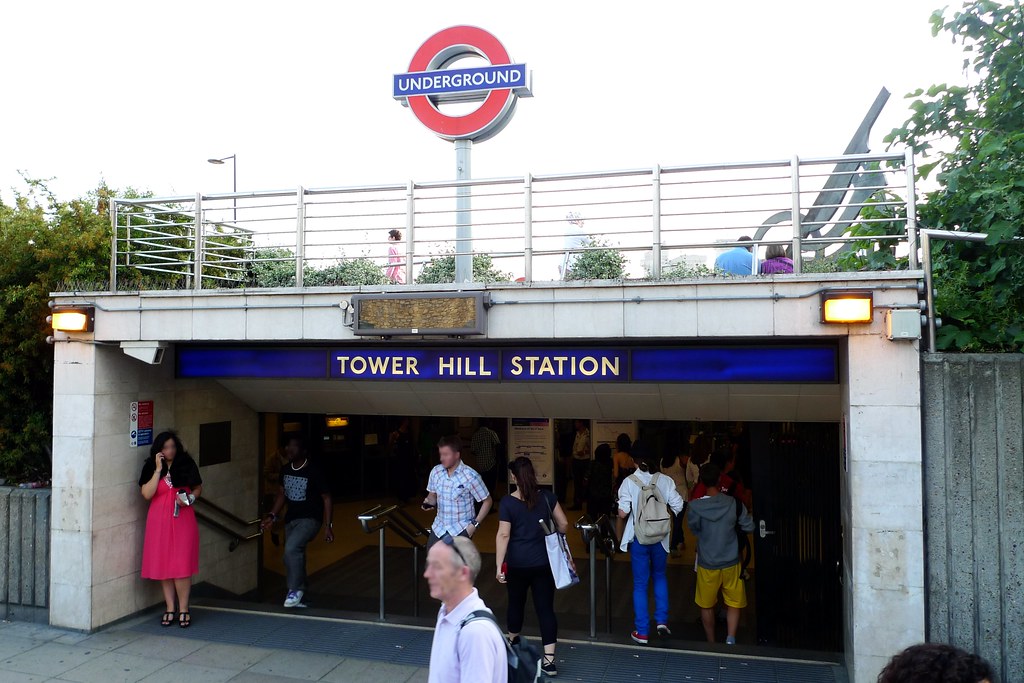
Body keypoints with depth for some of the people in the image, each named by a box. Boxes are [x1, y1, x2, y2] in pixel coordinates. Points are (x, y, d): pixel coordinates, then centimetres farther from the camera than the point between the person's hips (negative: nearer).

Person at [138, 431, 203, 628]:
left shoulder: (187, 464, 2)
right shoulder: (150, 467, 1)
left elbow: (198, 488, 11)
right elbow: (147, 494, -10)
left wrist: (189, 498, -9)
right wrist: (158, 469, -14)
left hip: (183, 520, -1)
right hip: (159, 522, 1)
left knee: (182, 566, -4)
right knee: (163, 565, 6)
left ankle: (183, 609, 7)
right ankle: (170, 608, 18)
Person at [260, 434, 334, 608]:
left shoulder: (313, 472, -15)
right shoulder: (285, 470, 3)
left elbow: (326, 498, -10)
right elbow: (281, 494, 16)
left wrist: (328, 525, -12)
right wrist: (272, 516, 5)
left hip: (310, 519, -7)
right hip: (291, 519, 7)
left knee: (291, 548, -28)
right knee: (296, 557, 12)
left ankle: (296, 590, -8)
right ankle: (298, 599, 27)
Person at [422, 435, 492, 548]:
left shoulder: (470, 476, -16)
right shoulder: (435, 472, -2)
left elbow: (487, 501, -7)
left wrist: (475, 524, -13)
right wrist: (429, 502, -9)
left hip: (461, 530, -5)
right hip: (439, 527, 5)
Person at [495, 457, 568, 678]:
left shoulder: (507, 502, -11)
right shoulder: (547, 496, -3)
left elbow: (503, 535, -15)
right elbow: (564, 525, 3)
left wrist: (499, 565, -12)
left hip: (518, 564, -1)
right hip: (543, 562, 1)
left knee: (516, 602, 20)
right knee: (545, 607, 3)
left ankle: (513, 641, 43)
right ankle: (549, 660, 1)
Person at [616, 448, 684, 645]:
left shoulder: (629, 482, -13)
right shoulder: (665, 481, -8)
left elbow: (623, 513, -16)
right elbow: (678, 508, -10)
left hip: (638, 538, -2)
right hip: (660, 538, 2)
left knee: (640, 584, 9)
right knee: (660, 577, 25)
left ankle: (642, 632, 14)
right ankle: (662, 621, 18)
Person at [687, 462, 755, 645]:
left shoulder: (695, 506, -18)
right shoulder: (734, 503, -14)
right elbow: (749, 527, -1)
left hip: (707, 564, -1)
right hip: (731, 563, 1)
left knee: (706, 605, 17)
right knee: (734, 603, 17)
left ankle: (711, 644, 28)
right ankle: (730, 638, 0)